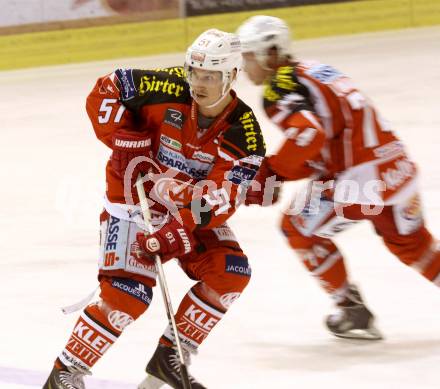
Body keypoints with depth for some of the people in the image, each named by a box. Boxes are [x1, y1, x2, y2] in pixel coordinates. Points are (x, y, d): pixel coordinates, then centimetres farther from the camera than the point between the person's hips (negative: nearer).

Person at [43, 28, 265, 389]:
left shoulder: (244, 133, -16)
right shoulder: (167, 87, -20)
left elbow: (219, 198, -21)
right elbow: (104, 92, -9)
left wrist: (179, 232, -33)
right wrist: (126, 139, -18)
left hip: (190, 207, 4)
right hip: (134, 199, -4)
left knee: (231, 272, -12)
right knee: (128, 292, -19)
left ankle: (169, 357, 1)